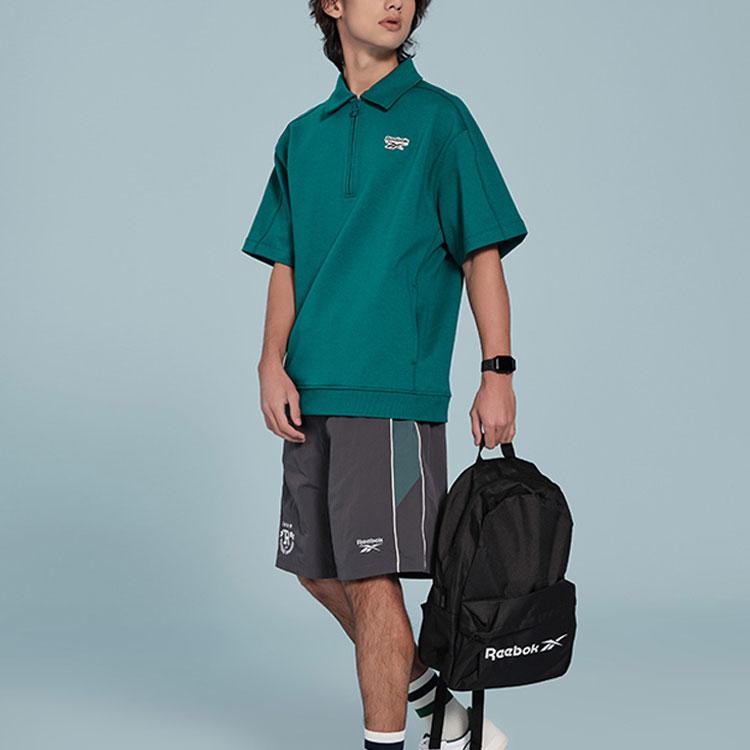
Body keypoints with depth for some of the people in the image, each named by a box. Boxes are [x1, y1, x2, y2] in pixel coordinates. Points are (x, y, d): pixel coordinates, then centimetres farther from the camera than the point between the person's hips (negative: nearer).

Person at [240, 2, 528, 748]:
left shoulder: (439, 119, 1)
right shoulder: (302, 136, 14)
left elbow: (482, 255, -2)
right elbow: (284, 264, 13)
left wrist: (498, 374, -9)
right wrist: (273, 363, -1)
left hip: (393, 387, -6)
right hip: (311, 392, 6)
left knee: (372, 576, -5)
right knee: (318, 569, 13)